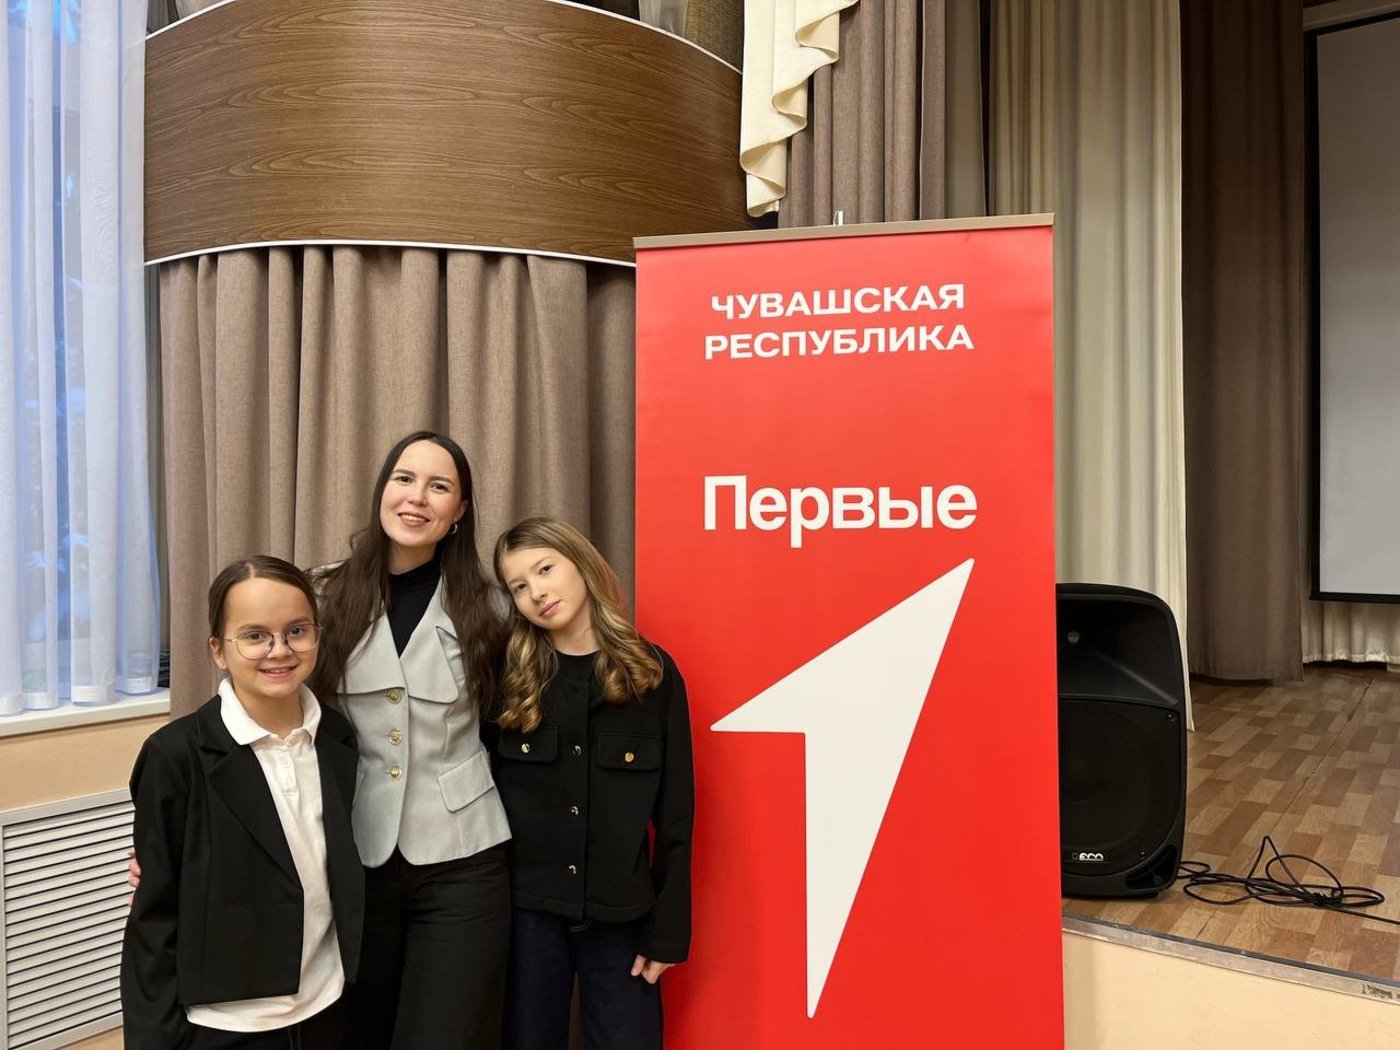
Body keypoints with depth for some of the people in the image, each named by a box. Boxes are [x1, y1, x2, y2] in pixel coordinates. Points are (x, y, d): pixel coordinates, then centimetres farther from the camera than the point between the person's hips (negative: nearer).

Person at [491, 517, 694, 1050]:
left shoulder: (652, 672, -2)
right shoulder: (508, 677, -1)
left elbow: (675, 816, -1)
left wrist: (668, 930, -3)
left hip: (621, 915, 0)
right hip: (526, 909, 1)